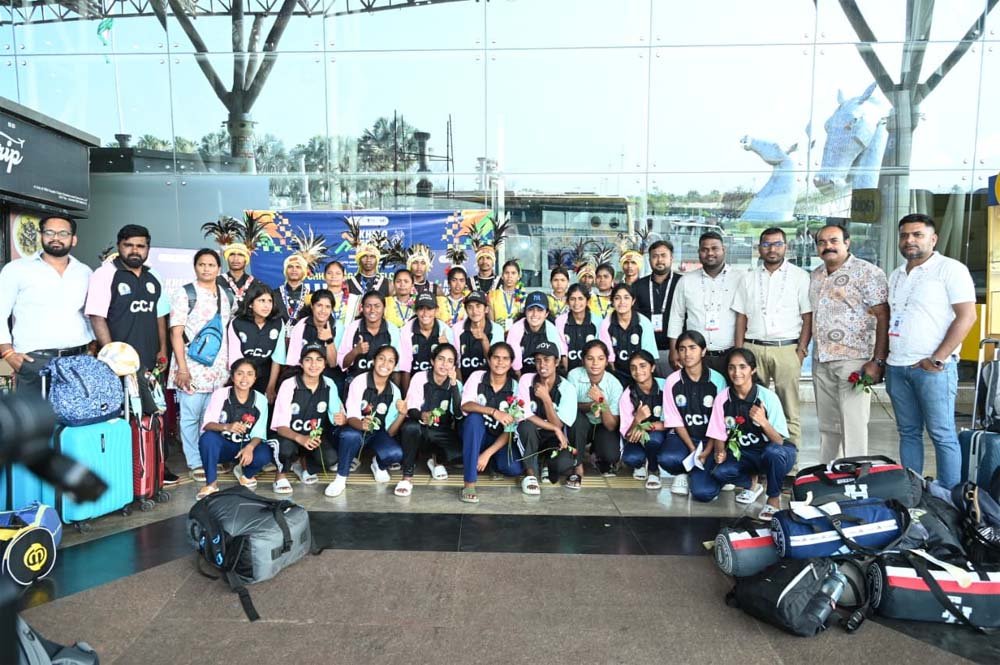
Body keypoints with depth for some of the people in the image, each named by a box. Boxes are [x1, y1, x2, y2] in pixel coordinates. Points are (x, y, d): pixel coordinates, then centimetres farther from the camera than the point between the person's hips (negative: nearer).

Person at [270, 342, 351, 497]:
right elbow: (281, 426, -20)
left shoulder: (329, 385, -7)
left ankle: (303, 463, 9)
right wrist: (300, 438, -41)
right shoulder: (289, 385, -18)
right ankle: (282, 473, -1)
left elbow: (338, 417, -4)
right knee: (286, 448, -37)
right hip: (291, 436, -3)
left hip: (316, 436, 3)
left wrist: (342, 419, -31)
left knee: (331, 458, -27)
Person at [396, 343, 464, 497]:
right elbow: (411, 409, -16)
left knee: (460, 451, -28)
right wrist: (422, 415, -39)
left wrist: (453, 384, -24)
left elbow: (459, 414, -17)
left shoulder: (456, 384, -3)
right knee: (411, 426, -38)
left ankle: (436, 458, 9)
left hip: (442, 432, 2)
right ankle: (407, 477, -23)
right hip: (420, 430, -2)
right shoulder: (420, 378, -9)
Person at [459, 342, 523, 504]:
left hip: (499, 439, 1)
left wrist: (487, 453, -23)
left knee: (514, 469, -26)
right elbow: (465, 405, -23)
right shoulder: (477, 377, -9)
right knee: (474, 417, -34)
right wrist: (494, 412, -38)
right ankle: (469, 483, -32)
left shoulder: (515, 388, -10)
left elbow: (510, 430, -12)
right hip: (475, 434, -1)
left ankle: (486, 457, 11)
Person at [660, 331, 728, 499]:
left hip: (710, 439, -1)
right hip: (682, 436, 1)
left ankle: (697, 473, 16)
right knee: (667, 458, -35)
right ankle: (683, 473, 4)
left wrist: (707, 451, -14)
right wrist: (692, 450, -14)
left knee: (703, 492, -22)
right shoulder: (672, 382, -5)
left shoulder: (717, 380, -7)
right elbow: (675, 421, -4)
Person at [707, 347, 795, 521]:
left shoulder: (768, 397, -19)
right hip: (743, 453, 3)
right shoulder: (722, 398, -11)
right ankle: (752, 483, 9)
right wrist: (720, 452, -22)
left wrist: (764, 422, -38)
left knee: (773, 452, -38)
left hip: (774, 454, -2)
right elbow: (718, 435, -1)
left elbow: (779, 442, -20)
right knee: (719, 473, -27)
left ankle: (774, 498, -8)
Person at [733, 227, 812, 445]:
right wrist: (739, 352, 4)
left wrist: (801, 350, -5)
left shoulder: (800, 276, 6)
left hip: (786, 348, -2)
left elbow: (808, 317, 4)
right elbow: (741, 317, 12)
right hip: (753, 348, 2)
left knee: (789, 410, -1)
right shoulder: (748, 278, 14)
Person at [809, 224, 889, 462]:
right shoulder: (815, 276, 14)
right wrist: (809, 349, 13)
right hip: (821, 361, 7)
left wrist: (878, 361, -18)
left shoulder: (867, 272, -7)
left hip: (854, 360, -7)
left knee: (853, 425, -5)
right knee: (827, 424, 13)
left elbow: (883, 317, -12)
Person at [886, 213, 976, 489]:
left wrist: (937, 359, -16)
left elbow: (967, 316, -11)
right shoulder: (896, 276, 17)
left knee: (942, 435, -2)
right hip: (896, 367, 6)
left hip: (932, 368, -6)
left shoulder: (950, 269, -4)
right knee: (908, 432, 11)